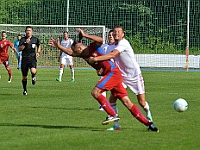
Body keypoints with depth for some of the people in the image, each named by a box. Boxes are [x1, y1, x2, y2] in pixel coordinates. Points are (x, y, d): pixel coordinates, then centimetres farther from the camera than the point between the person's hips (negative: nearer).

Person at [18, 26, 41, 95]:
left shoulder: (35, 39, 4)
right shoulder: (22, 39, 1)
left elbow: (39, 46, 25)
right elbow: (20, 49, -11)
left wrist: (38, 52, 9)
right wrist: (25, 43, -21)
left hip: (32, 58, -1)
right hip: (24, 59, 1)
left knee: (33, 71, -30)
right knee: (24, 77, 6)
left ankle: (33, 77, 8)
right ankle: (25, 90, 27)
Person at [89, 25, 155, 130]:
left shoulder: (123, 43, -20)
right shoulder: (111, 47, 4)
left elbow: (112, 55, -33)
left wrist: (95, 59, -36)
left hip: (135, 76, -6)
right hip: (121, 76, 6)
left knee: (142, 102, -2)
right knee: (112, 98, -12)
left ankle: (148, 114, 32)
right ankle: (116, 125, -4)